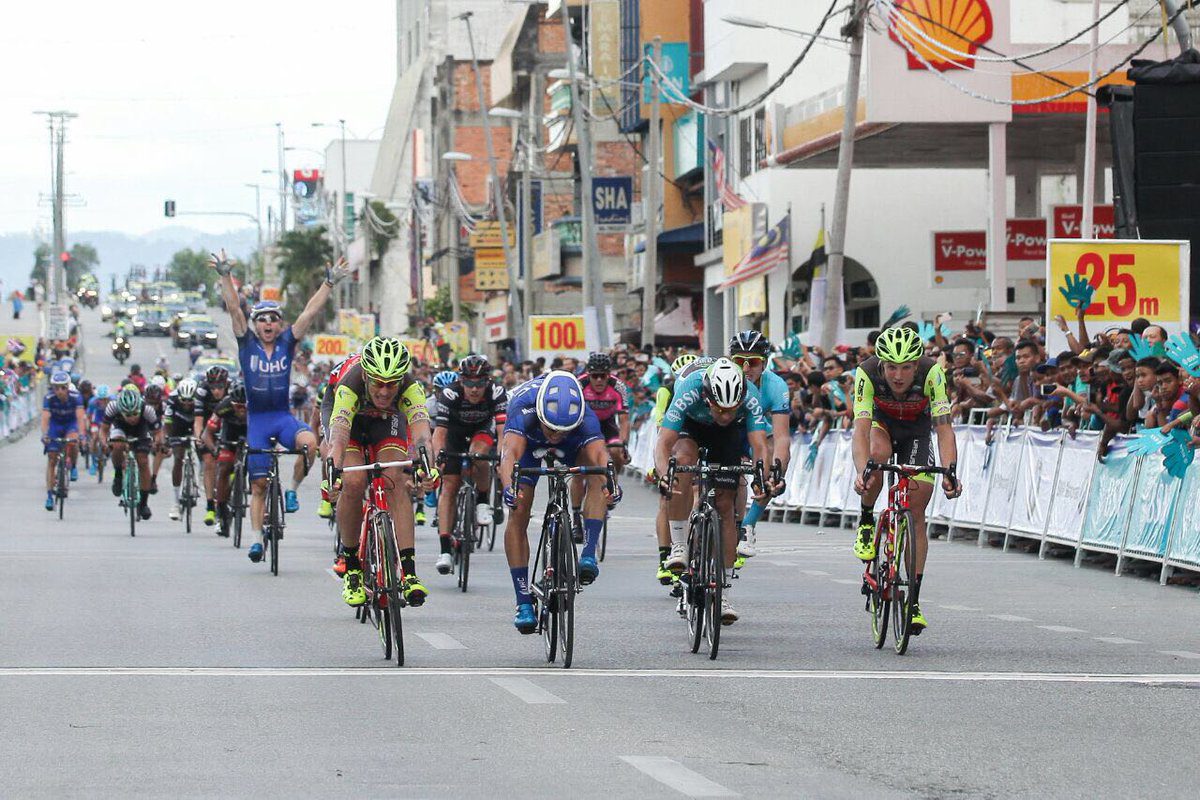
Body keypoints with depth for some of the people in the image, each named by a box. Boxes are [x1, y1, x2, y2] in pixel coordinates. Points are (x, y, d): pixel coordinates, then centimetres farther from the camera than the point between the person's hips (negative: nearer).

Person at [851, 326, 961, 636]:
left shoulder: (931, 373, -35)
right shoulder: (868, 373, -34)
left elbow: (943, 427, -37)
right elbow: (861, 428, -39)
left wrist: (950, 471, -51)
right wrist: (861, 471, -55)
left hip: (917, 431, 0)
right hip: (882, 423, 0)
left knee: (916, 514, -8)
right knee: (878, 453, -37)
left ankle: (914, 600, -2)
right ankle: (866, 523, -10)